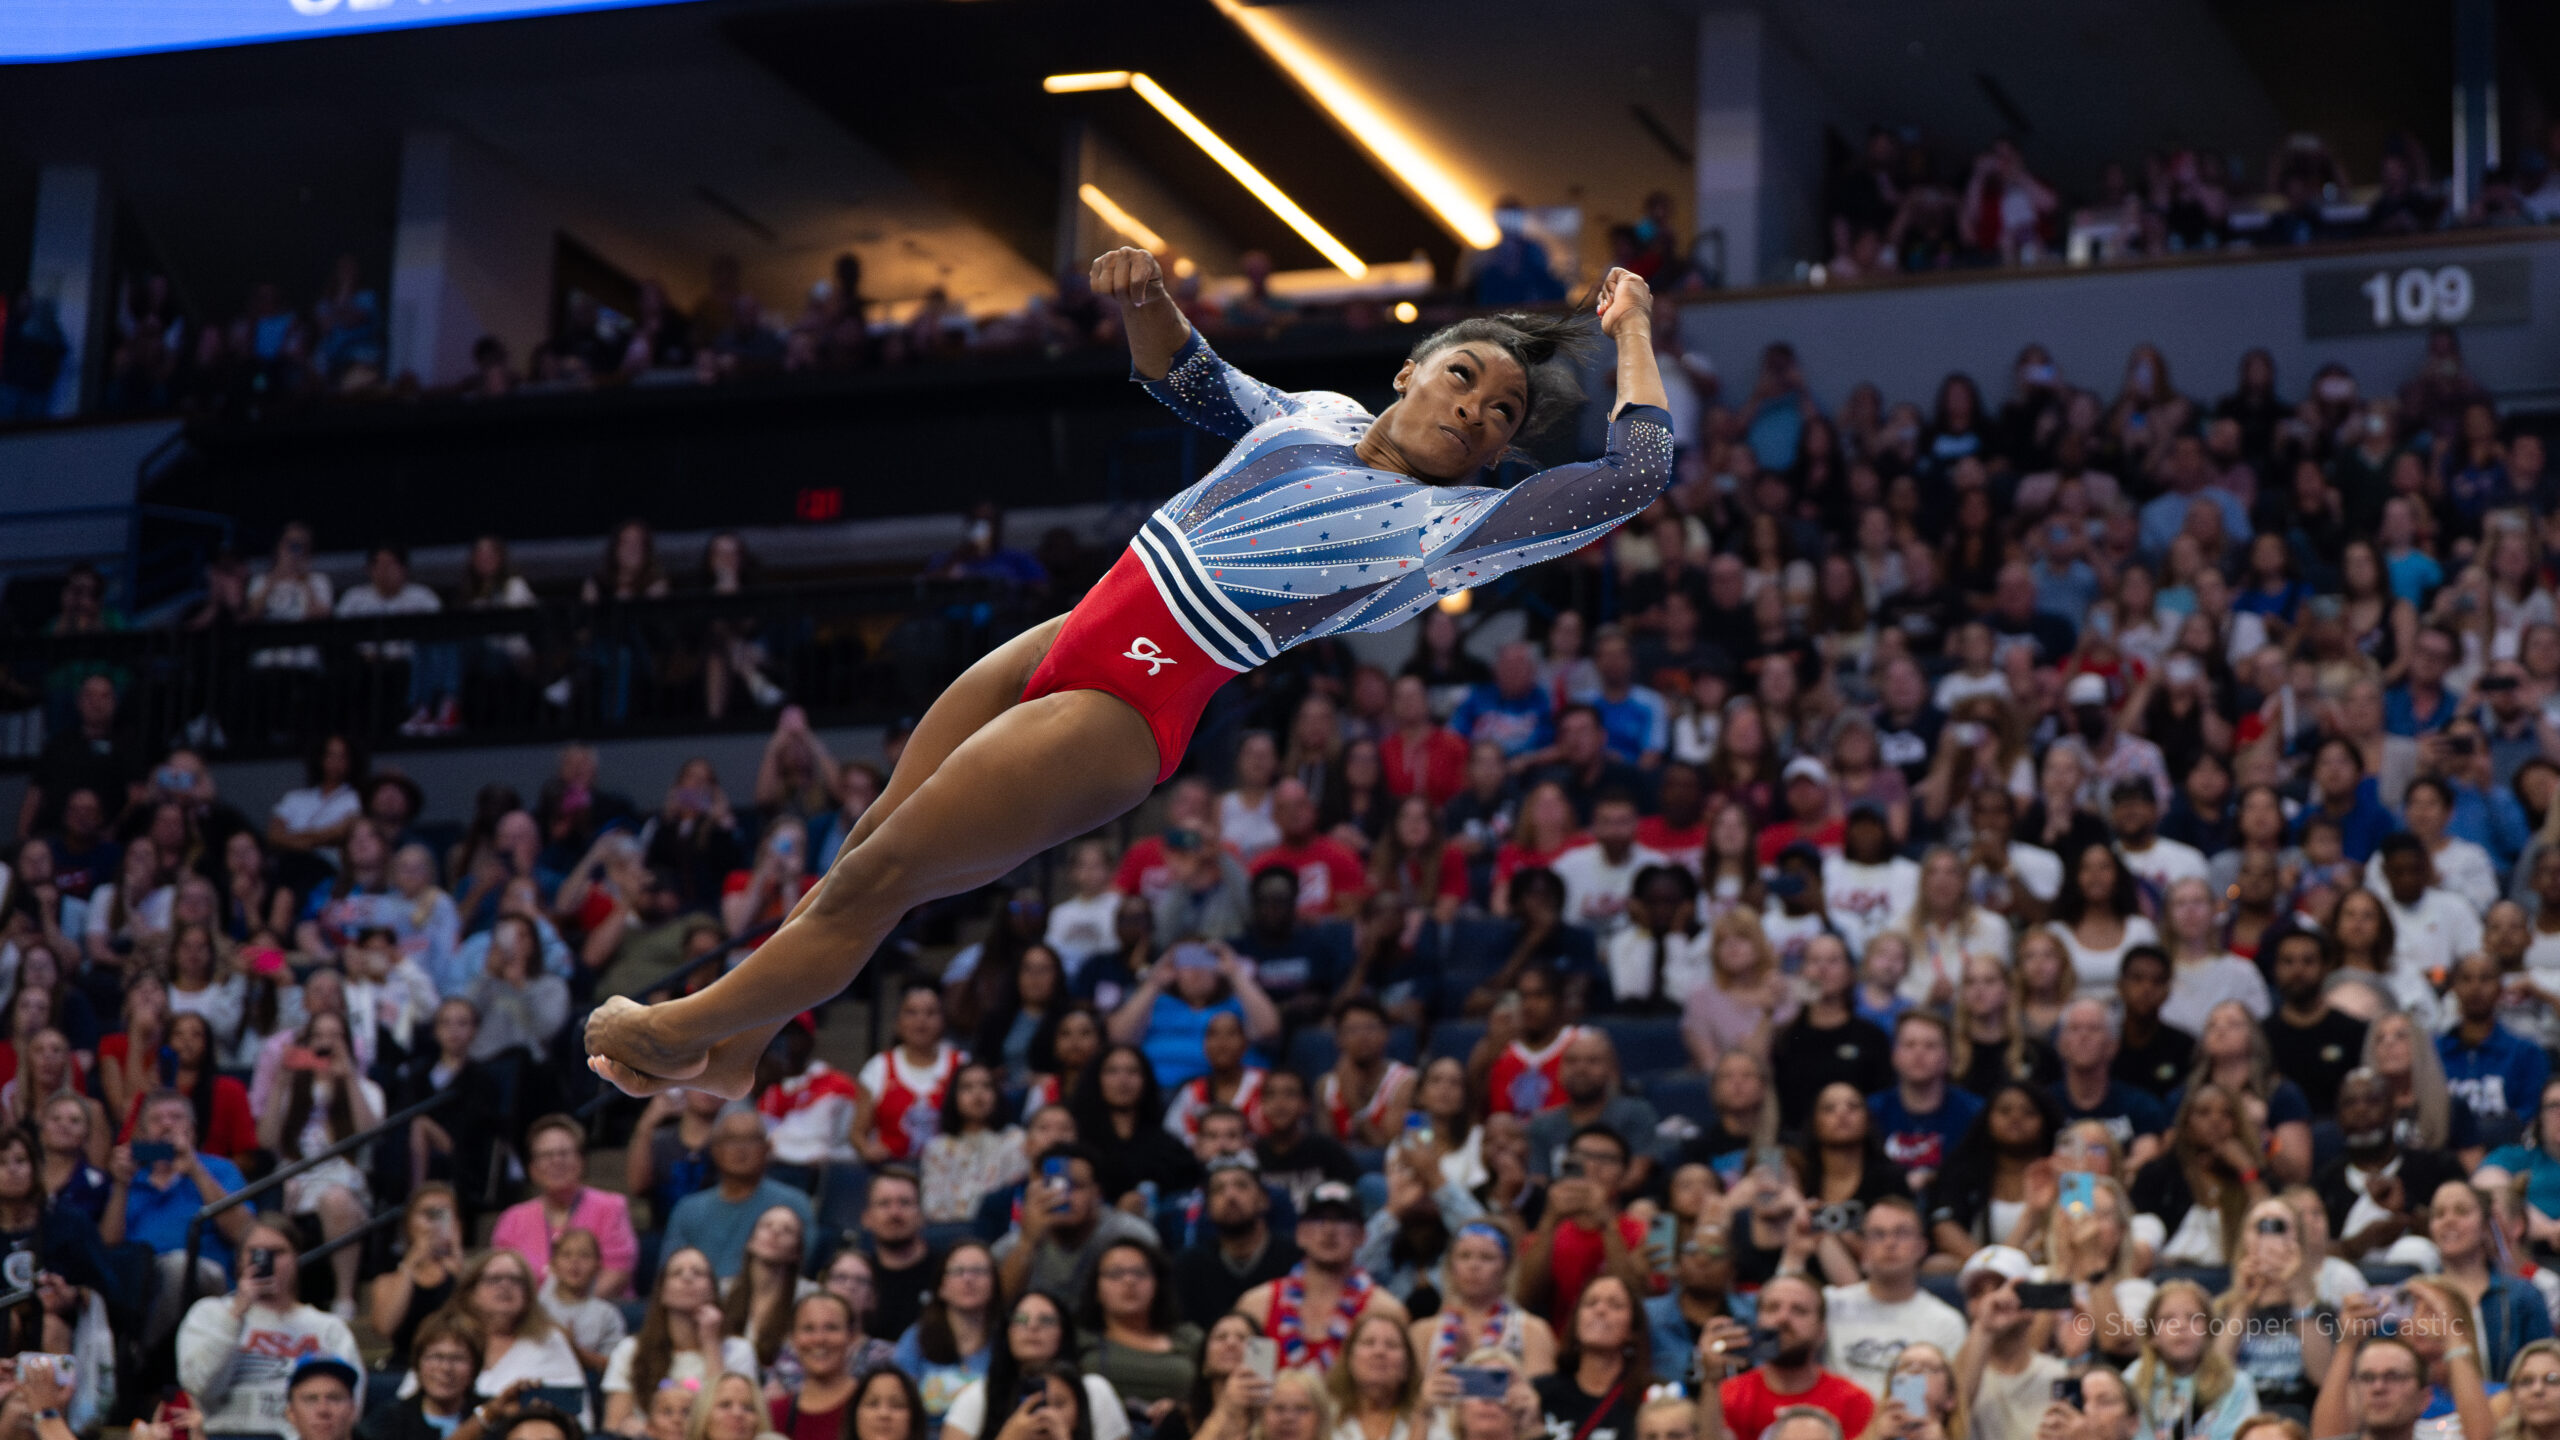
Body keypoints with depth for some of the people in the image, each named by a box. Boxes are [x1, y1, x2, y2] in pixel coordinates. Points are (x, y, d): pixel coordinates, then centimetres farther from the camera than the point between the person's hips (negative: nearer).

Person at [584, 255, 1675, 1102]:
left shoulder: (1452, 528, -2)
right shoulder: (1316, 414, 14)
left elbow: (1637, 471, -7)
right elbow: (1187, 375, 23)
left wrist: (1631, 330, 5)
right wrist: (1145, 298, 2)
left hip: (1133, 706, -6)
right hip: (1067, 639, 6)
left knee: (874, 880, -4)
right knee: (873, 833, 10)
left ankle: (676, 1035, 11)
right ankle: (733, 1046, 25)